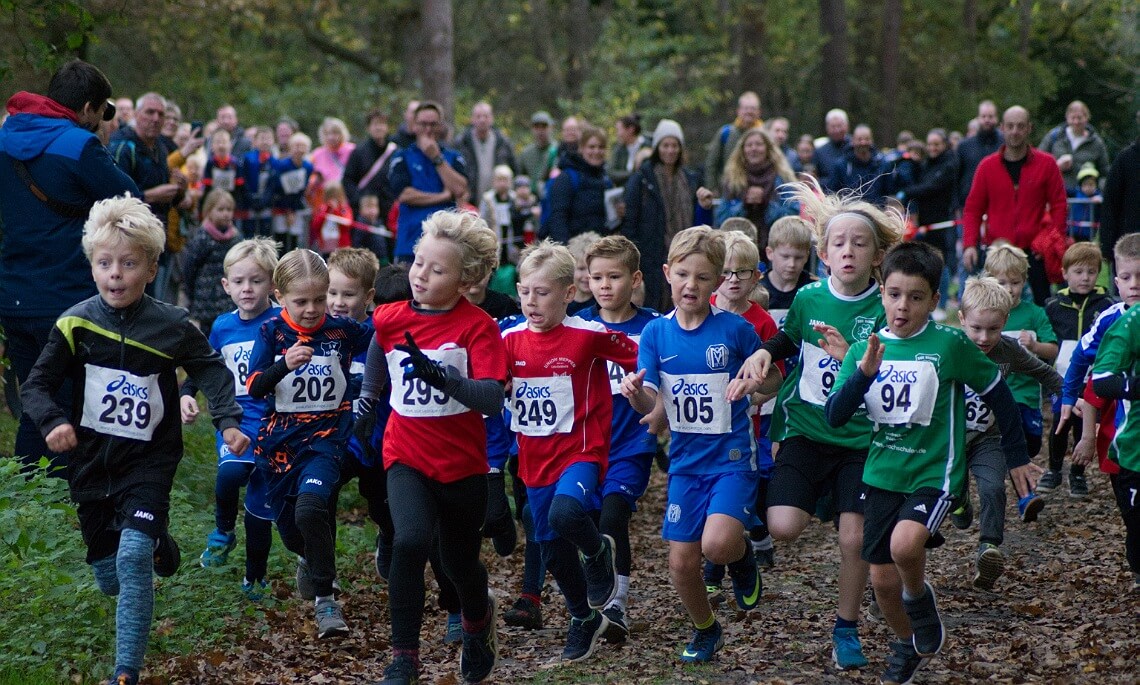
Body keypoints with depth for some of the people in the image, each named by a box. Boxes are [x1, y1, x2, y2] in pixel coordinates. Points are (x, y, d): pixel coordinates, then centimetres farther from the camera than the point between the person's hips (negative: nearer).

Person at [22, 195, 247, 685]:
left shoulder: (172, 327, -8)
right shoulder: (76, 324, -7)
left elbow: (212, 370, 6)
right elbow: (37, 384, -1)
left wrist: (228, 421, -8)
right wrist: (53, 423, -20)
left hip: (149, 463, -2)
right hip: (90, 465, 3)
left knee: (134, 559, -20)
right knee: (109, 579, 12)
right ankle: (158, 543, 46)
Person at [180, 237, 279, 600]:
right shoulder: (222, 327, 6)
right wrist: (186, 394, 5)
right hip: (235, 416, 2)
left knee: (260, 502, 5)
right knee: (231, 473, -28)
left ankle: (255, 576, 26)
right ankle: (223, 532, 1)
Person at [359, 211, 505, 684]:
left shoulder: (478, 327, -14)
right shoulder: (389, 319, -3)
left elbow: (493, 399, -26)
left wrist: (445, 378, -39)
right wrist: (366, 400, 25)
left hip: (462, 462, -1)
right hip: (407, 457, 1)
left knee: (459, 561, 15)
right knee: (410, 541, -25)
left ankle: (478, 619, 51)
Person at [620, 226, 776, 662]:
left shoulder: (735, 330, -10)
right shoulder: (656, 333, -1)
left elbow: (773, 379, 2)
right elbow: (651, 406, -6)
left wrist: (752, 384, -20)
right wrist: (635, 392, -29)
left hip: (732, 456, -3)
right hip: (686, 461, 3)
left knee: (718, 545, -25)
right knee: (682, 563, 4)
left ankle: (742, 557, 12)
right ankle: (705, 630, 32)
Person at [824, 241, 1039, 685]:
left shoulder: (950, 345, -10)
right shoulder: (863, 351, 0)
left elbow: (996, 392, 2)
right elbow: (834, 416, -7)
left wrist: (1016, 456, 9)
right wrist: (864, 374, -24)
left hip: (934, 473, -4)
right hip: (882, 475, 4)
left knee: (905, 543, -30)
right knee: (882, 578, 8)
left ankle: (920, 597, 3)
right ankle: (906, 645, 37)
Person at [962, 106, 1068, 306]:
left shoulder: (1046, 164, 2)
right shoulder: (987, 166, 4)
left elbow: (1059, 205, 4)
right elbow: (973, 209, 7)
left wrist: (1053, 241, -9)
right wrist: (970, 244, -5)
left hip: (1034, 251, 0)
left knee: (1043, 304, 1)